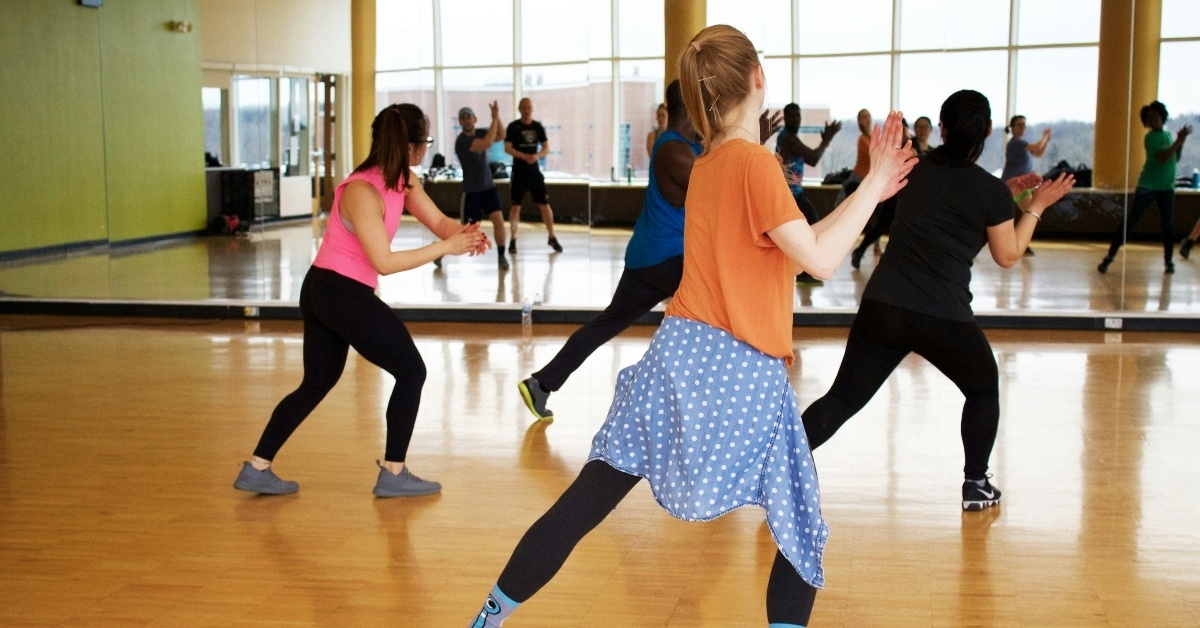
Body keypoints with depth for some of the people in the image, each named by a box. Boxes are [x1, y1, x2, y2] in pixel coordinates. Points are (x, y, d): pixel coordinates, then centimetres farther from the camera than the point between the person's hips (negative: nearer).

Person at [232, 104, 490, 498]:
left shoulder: (403, 181, 3)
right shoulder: (362, 192, -23)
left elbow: (438, 220, 2)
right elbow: (384, 262, -25)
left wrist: (466, 234, -19)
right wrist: (445, 247, -26)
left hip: (323, 291, 9)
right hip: (343, 294, -9)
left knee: (317, 384, 16)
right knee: (411, 372, 1)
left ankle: (256, 469, 19)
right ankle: (393, 475, 9)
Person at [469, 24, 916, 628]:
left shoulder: (704, 164, 13)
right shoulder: (755, 162, -11)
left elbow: (789, 247, 17)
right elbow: (820, 260, -12)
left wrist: (865, 193, 19)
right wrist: (875, 185, -4)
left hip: (678, 354, 7)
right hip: (741, 374, -7)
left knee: (585, 502, 12)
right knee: (803, 537, 11)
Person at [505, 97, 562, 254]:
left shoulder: (538, 127, 5)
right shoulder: (513, 126, -4)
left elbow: (546, 148, 4)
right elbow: (507, 148, -11)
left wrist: (537, 155, -17)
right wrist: (525, 156, -24)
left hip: (535, 171, 3)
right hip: (519, 172, -3)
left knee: (545, 204, 3)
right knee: (516, 206, -2)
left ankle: (552, 238, 14)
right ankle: (513, 240, 7)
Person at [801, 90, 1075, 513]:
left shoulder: (918, 171, 9)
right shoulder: (991, 191, -5)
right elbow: (1007, 256, 7)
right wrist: (1035, 206, 16)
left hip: (882, 306, 3)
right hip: (944, 318, -3)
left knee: (844, 397, 7)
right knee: (984, 389, 23)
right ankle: (976, 486, 25)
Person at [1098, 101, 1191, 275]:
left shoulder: (1167, 135, 12)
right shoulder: (1151, 137, -9)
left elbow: (1175, 159, 15)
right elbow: (1162, 157, -22)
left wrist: (1181, 142, 2)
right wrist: (1179, 141, -20)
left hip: (1166, 187, 6)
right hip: (1147, 186, -6)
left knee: (1168, 224, 2)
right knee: (1129, 222, -7)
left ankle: (1168, 261, 13)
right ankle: (1109, 257, -5)